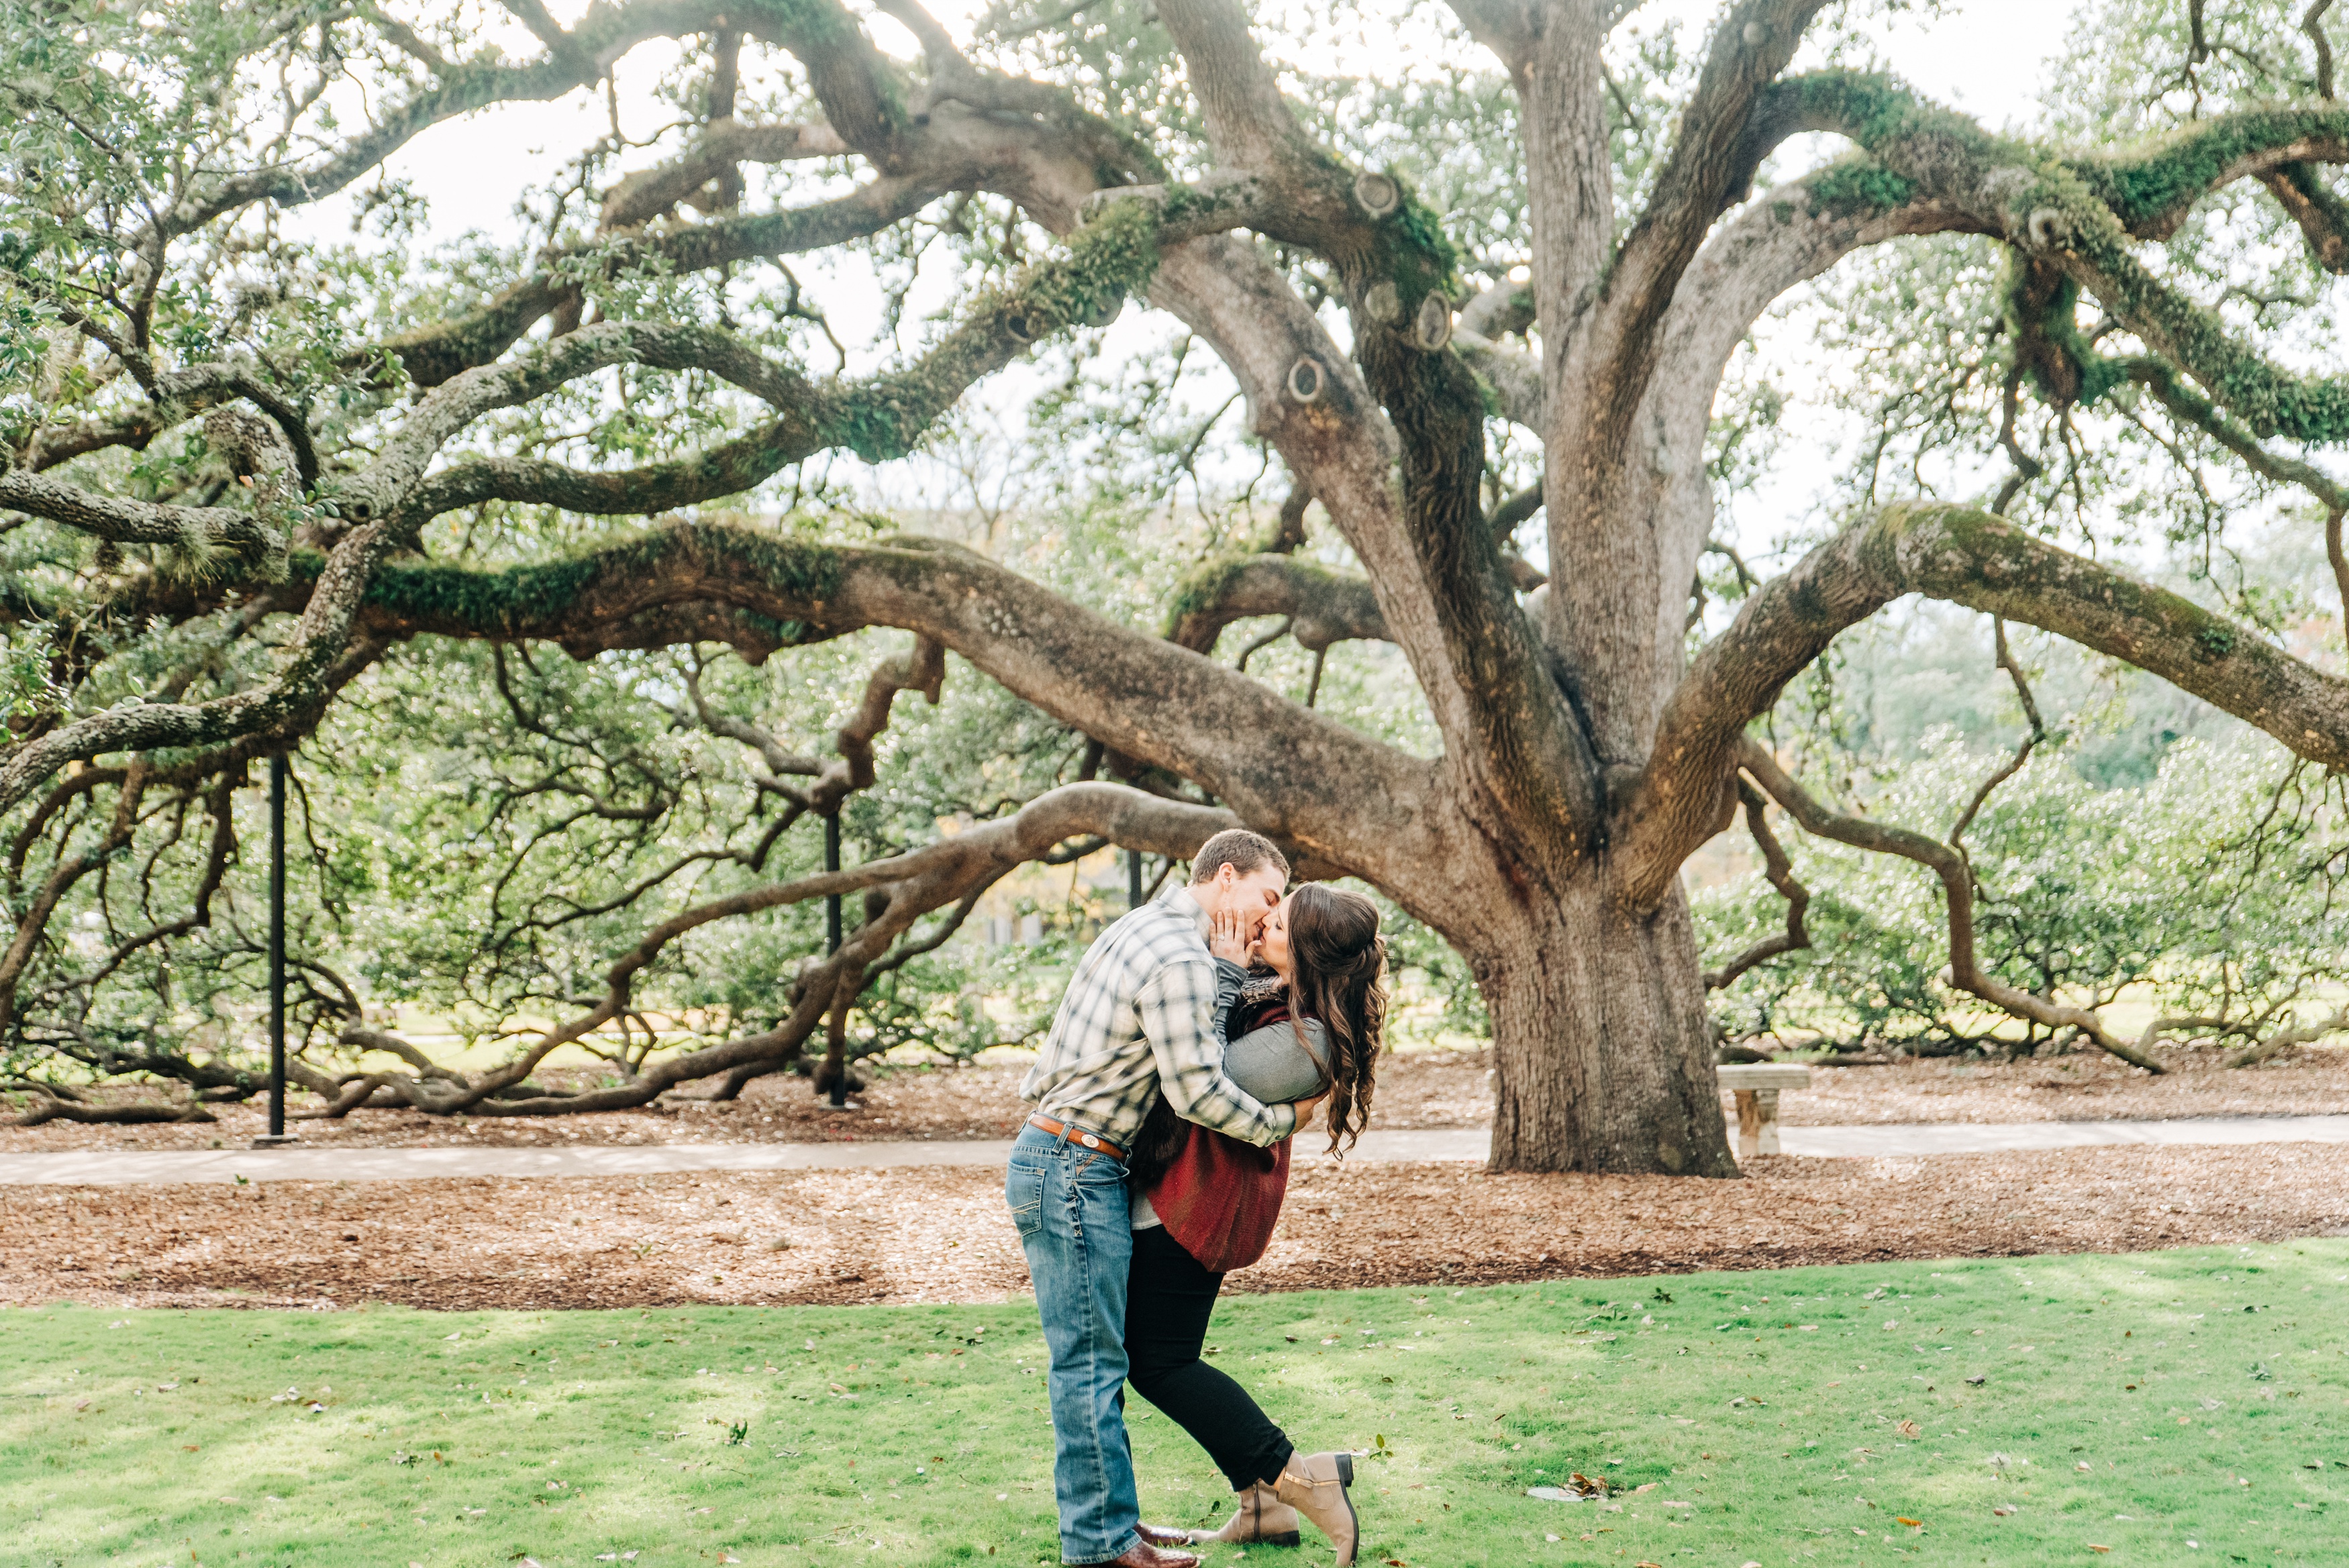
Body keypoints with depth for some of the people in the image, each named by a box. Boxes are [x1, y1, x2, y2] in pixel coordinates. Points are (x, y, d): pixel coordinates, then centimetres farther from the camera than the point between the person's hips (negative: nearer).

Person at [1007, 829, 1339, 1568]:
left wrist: (1227, 973, 2)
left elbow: (1187, 1044, 13)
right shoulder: (1181, 959, -17)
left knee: (1094, 1358, 15)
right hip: (1073, 1172, -11)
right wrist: (1282, 1123, -7)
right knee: (1091, 1361, -4)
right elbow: (1197, 1091, -20)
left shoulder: (1143, 928, 15)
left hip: (1064, 1165, 11)